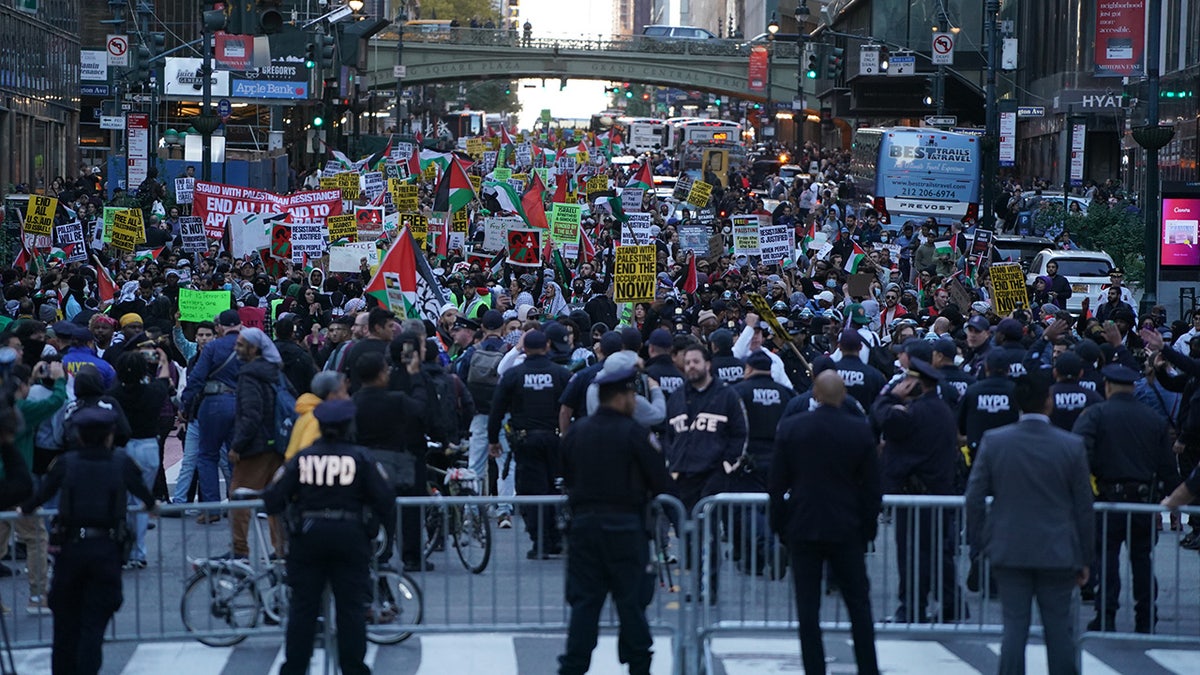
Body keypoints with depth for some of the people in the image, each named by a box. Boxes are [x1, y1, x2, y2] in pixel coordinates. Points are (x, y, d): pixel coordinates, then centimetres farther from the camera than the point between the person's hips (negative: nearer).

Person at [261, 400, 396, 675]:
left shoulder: (303, 458, 0)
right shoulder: (361, 458, -4)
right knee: (351, 606, 6)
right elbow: (384, 499, -5)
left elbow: (274, 499, 0)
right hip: (350, 536, -1)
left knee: (303, 604, 9)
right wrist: (388, 529, 11)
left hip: (308, 537, 1)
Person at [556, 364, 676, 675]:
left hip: (583, 524, 4)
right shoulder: (634, 433, -10)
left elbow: (567, 478, 14)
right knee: (631, 602, 6)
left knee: (584, 602, 6)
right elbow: (662, 483, -7)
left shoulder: (575, 432, 5)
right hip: (625, 527, -4)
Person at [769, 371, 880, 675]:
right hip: (846, 530, 0)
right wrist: (868, 529, 9)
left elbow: (776, 484, -1)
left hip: (803, 528, 0)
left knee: (808, 607, 4)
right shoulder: (861, 431, -5)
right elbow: (872, 487, -1)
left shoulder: (790, 428, -4)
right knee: (859, 604, 10)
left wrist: (780, 525, 9)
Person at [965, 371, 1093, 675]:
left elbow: (974, 497, -2)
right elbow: (1083, 507, -1)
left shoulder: (993, 441, -5)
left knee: (1014, 625, 5)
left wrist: (977, 544, 9)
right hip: (1057, 555, -1)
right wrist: (1085, 558, 8)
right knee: (1059, 628, 7)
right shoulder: (1071, 446, -7)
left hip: (1008, 551, 1)